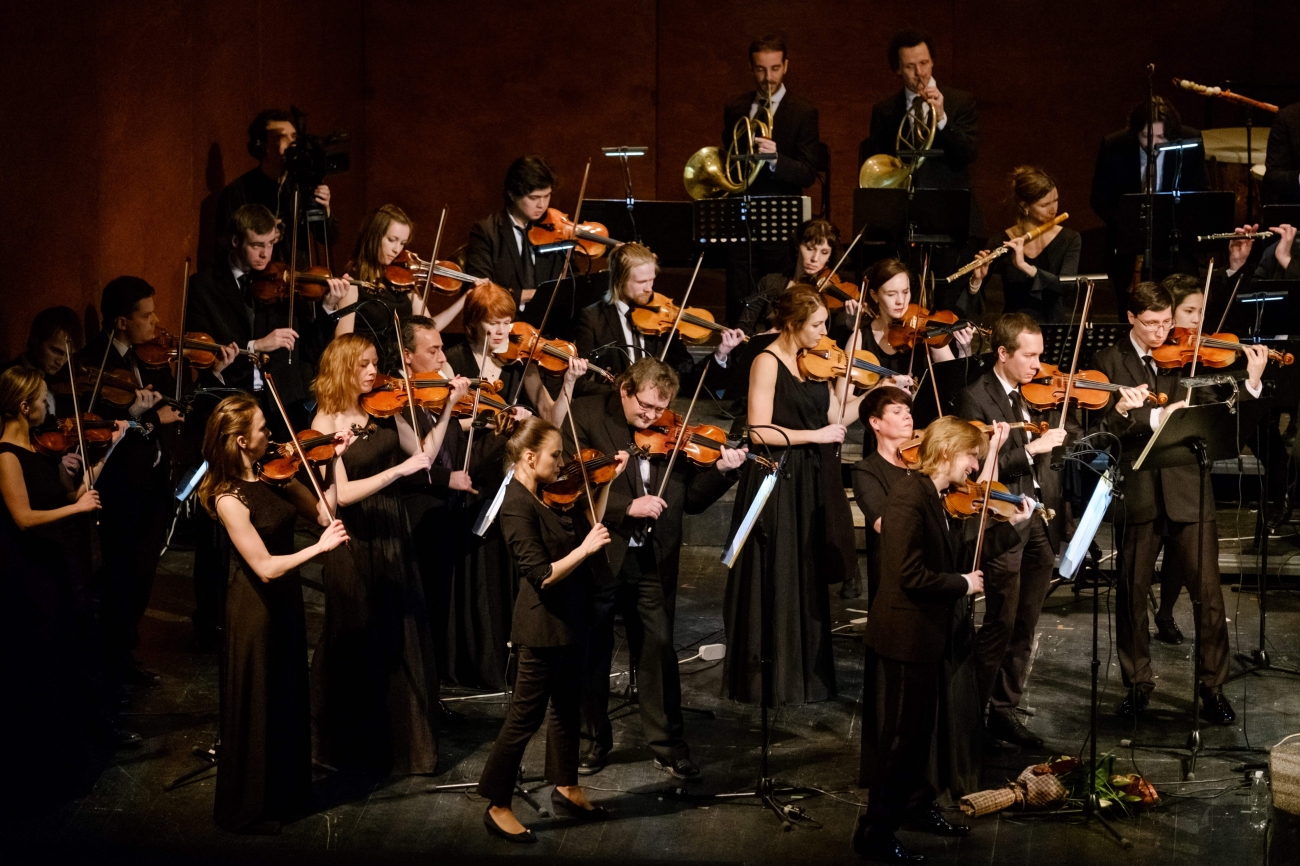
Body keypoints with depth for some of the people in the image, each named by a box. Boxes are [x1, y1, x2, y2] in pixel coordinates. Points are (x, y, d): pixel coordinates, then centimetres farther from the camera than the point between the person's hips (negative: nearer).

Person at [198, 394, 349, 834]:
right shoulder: (229, 499, -24)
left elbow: (323, 512, -2)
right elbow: (265, 566, -27)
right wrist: (320, 546, -26)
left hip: (286, 599, 8)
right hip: (255, 607, -8)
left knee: (290, 700, 21)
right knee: (256, 707, 8)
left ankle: (287, 793, 39)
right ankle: (248, 809, 25)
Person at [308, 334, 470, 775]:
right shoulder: (326, 422, -12)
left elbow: (424, 454, 4)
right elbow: (341, 493, -21)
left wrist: (448, 406, -3)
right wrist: (399, 470, -27)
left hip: (392, 538, 5)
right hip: (353, 544, -5)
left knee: (403, 637, 10)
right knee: (357, 643, 7)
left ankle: (404, 735, 27)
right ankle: (353, 744, 25)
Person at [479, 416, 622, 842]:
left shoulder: (548, 494, 3)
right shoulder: (517, 507, -22)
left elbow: (590, 524, 12)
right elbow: (542, 575, -25)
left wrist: (609, 480, 7)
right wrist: (584, 549, -26)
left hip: (567, 619, 9)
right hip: (542, 626, -9)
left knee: (567, 706, 21)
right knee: (525, 716, 0)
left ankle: (566, 788, 37)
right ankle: (497, 807, 11)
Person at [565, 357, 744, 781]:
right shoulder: (586, 416, -7)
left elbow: (690, 499, 4)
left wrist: (722, 470, -12)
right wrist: (627, 506, -23)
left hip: (653, 560, 2)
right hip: (600, 556, -2)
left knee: (658, 651, 6)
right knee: (592, 653, 11)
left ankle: (668, 745, 17)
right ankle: (594, 740, 26)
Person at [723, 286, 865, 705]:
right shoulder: (768, 362, -14)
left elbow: (835, 416, 3)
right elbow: (760, 432, -19)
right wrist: (814, 436, -17)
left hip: (813, 483, 7)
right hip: (777, 484, -7)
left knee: (810, 582, 15)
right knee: (776, 583, 0)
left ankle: (808, 671, 27)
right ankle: (768, 678, 11)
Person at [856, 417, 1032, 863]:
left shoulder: (943, 500, 9)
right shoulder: (909, 494, -20)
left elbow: (962, 557, 5)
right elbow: (910, 574, -26)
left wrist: (1012, 524, 5)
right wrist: (962, 584, -13)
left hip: (937, 634, 9)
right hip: (907, 636, -9)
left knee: (925, 729, 22)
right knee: (901, 737, 0)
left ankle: (920, 805, 39)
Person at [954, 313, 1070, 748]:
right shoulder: (974, 398, -9)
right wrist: (1031, 449, -23)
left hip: (1041, 522, 6)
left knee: (1025, 627, 11)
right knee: (1000, 625, -2)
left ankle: (1005, 711, 21)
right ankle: (971, 710, 10)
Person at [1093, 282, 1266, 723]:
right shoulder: (1110, 361, 3)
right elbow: (1107, 424, -11)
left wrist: (1252, 380, -16)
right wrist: (1156, 417, -26)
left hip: (1187, 491, 0)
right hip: (1137, 492, 0)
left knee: (1209, 593, -1)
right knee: (1132, 593, 8)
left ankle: (1213, 686, 12)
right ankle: (1138, 682, 24)